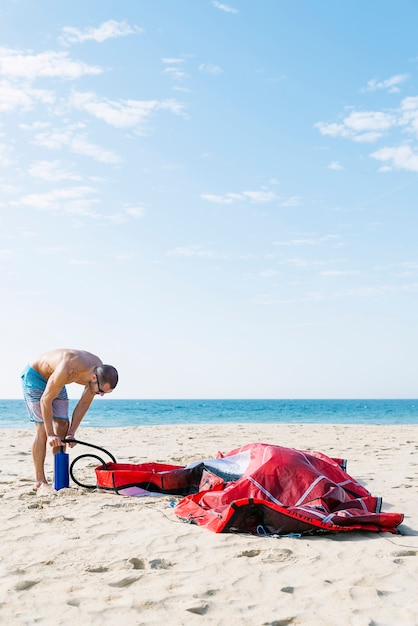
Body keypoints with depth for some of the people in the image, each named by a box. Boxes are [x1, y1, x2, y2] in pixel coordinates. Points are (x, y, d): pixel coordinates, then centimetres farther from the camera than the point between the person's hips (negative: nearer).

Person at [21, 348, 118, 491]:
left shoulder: (100, 372, -20)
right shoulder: (67, 371, -42)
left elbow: (84, 404, -7)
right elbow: (45, 400, -31)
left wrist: (71, 433, -11)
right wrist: (50, 435, -29)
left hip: (53, 379, 7)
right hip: (34, 375, -7)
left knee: (63, 425, -1)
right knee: (42, 428, -13)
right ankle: (39, 481, -7)